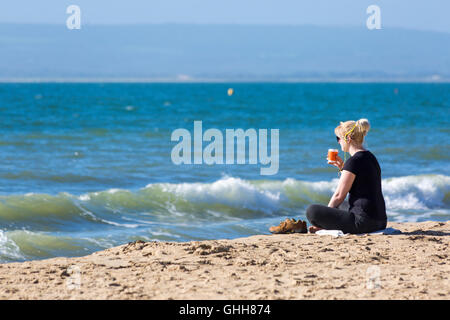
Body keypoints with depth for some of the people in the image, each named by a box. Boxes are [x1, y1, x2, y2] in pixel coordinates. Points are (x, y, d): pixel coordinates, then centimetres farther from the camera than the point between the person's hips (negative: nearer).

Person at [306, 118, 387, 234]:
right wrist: (342, 167, 20)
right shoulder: (370, 157, 16)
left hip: (363, 221, -9)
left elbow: (339, 196, -10)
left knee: (312, 211, -11)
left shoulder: (354, 161, -13)